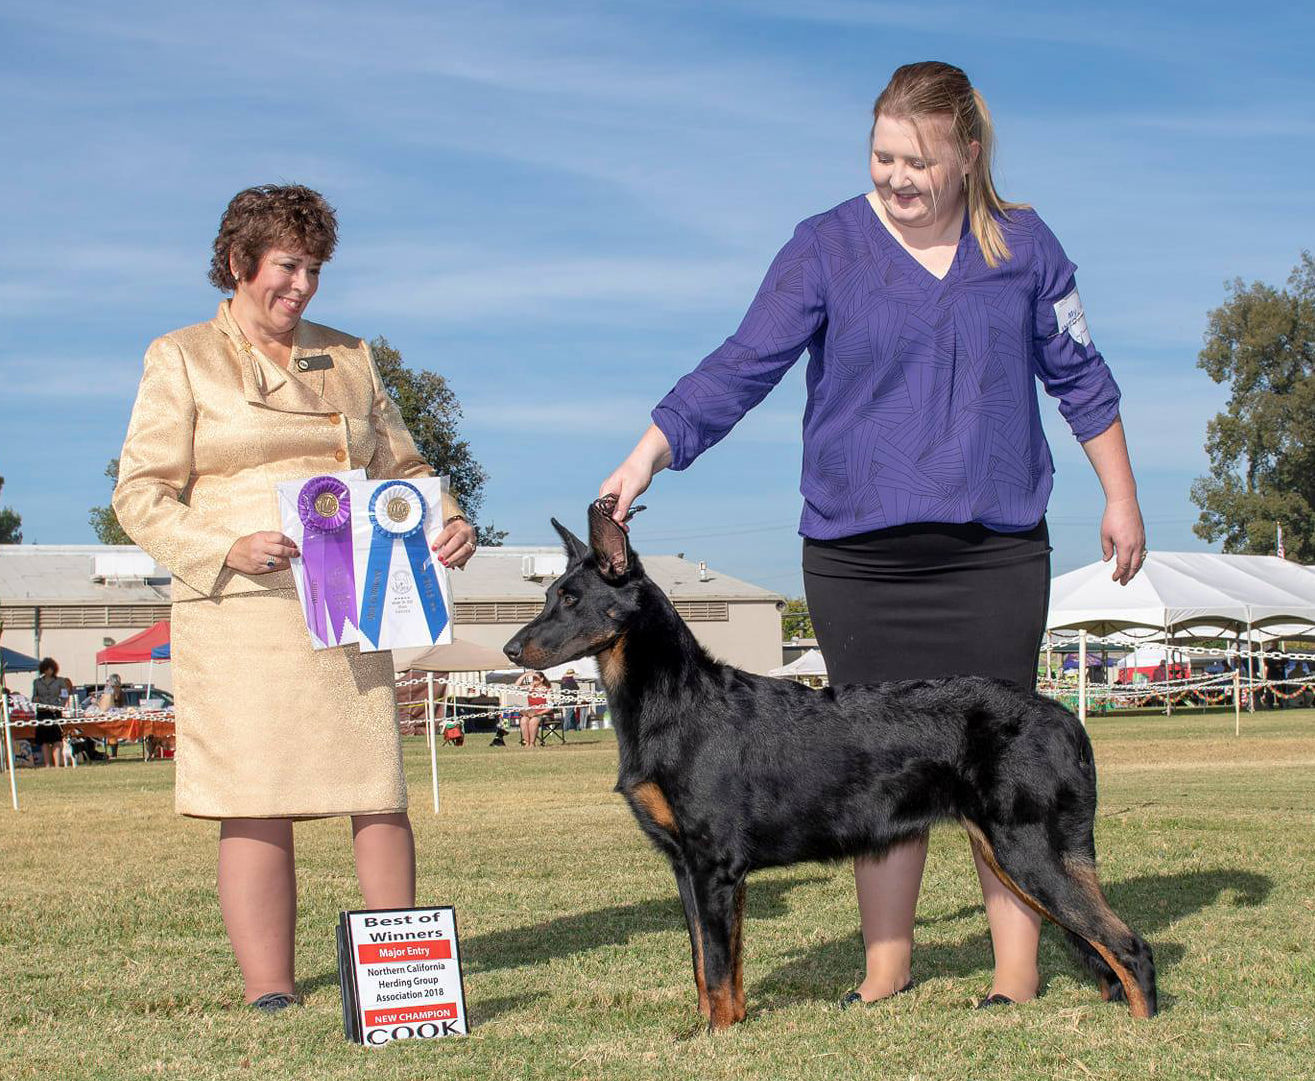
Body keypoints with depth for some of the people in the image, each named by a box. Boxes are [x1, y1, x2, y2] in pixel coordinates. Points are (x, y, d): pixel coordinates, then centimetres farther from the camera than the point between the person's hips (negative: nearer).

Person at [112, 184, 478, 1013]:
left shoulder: (349, 359, 19)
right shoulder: (183, 361, 7)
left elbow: (402, 469, 23)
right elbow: (142, 494, 1)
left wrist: (448, 522, 1)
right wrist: (228, 550, -15)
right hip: (237, 612, -3)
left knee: (379, 791, -1)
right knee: (257, 803, -5)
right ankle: (269, 992, 0)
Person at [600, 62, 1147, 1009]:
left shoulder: (1023, 244, 5)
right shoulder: (826, 248, -1)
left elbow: (1079, 374, 14)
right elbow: (744, 365, -6)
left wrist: (1121, 497, 14)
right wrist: (650, 453, -17)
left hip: (996, 549, 1)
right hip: (858, 556, 0)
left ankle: (1017, 972, 7)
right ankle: (887, 965, 13)